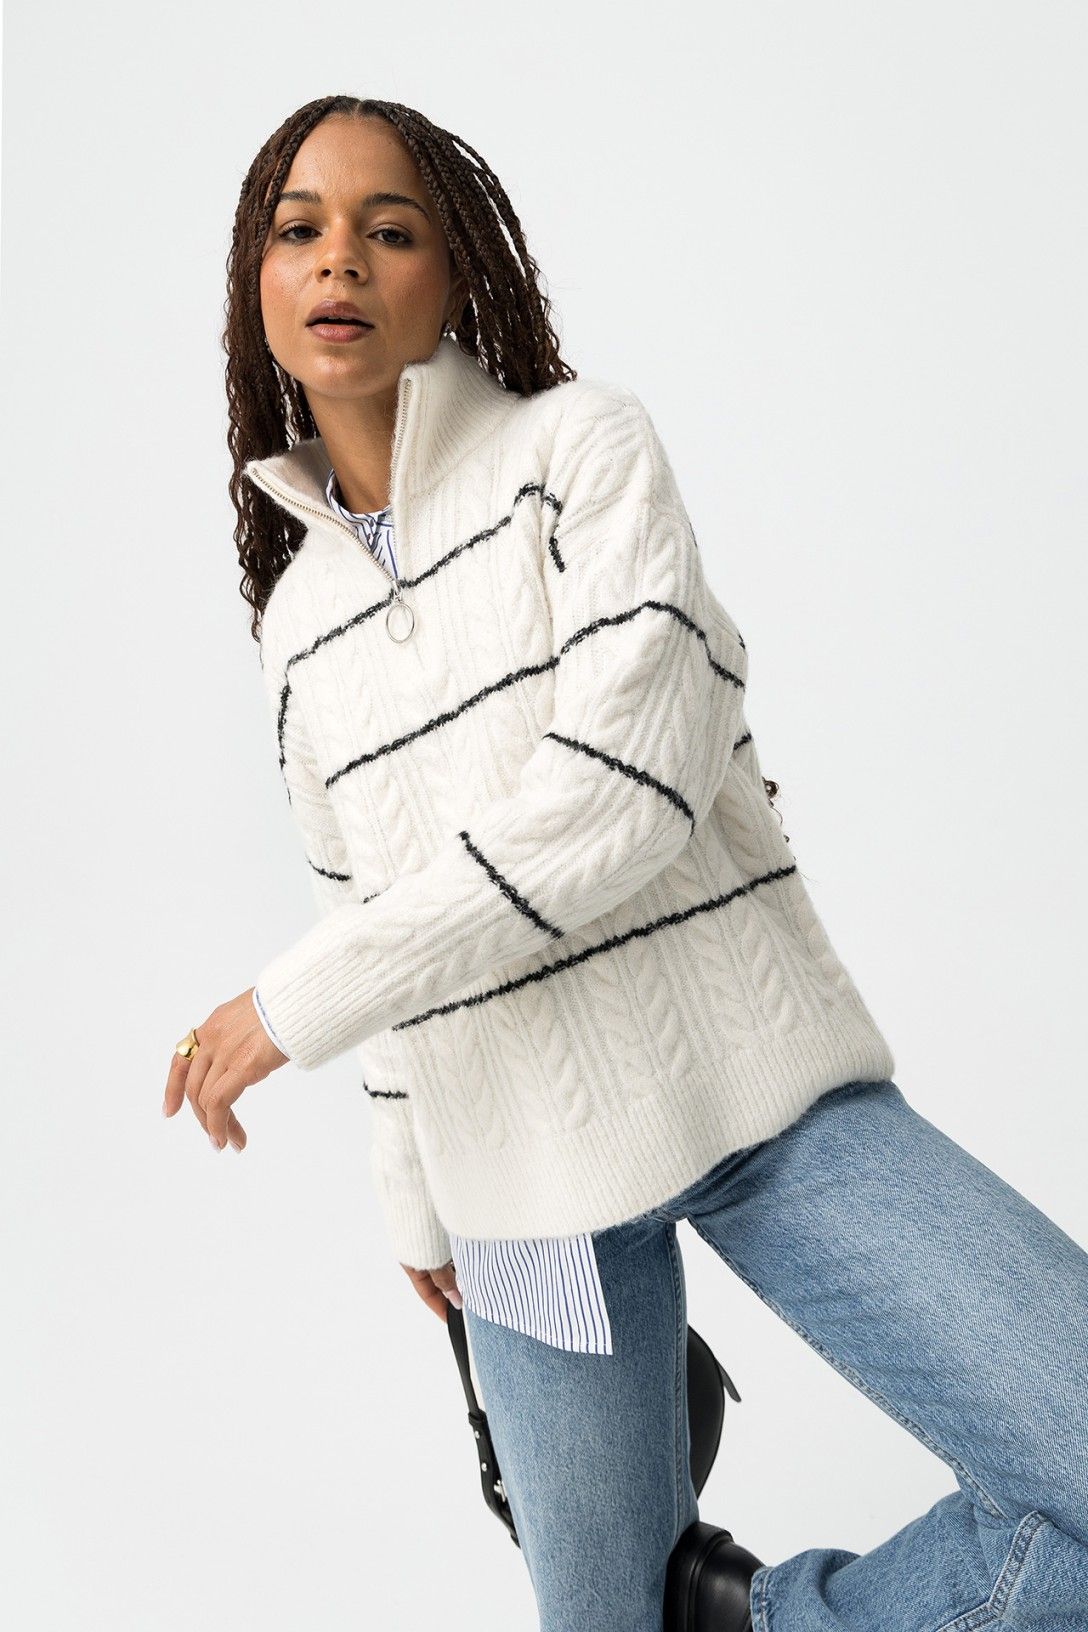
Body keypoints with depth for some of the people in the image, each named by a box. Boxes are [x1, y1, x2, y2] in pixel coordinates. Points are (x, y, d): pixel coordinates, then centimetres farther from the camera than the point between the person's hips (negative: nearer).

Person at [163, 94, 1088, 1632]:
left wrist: (293, 1004, -13)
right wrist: (418, 1203, 20)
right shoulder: (296, 614, 12)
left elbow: (622, 788, -17)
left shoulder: (581, 442, -3)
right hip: (515, 1167, 4)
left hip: (749, 1083, -3)